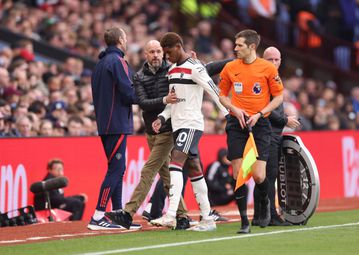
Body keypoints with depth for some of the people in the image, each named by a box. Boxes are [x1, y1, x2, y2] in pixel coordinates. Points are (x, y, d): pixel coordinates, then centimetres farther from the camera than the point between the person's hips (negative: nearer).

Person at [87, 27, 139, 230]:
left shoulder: (101, 63, 17)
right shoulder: (117, 61, -11)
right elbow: (129, 93, -17)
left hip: (105, 123, 9)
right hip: (117, 124, -9)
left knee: (117, 169, 12)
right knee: (115, 170, -9)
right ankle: (98, 217, -13)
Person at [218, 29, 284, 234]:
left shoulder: (268, 68, -2)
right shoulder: (230, 68, 5)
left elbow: (278, 97, 2)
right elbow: (222, 95, 14)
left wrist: (259, 114, -10)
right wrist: (235, 109, -4)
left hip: (260, 123, -2)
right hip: (237, 123, 2)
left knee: (258, 175, -10)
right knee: (238, 174, -4)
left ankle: (265, 202, 24)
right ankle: (244, 222, 4)